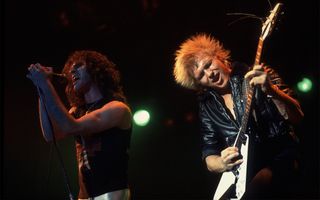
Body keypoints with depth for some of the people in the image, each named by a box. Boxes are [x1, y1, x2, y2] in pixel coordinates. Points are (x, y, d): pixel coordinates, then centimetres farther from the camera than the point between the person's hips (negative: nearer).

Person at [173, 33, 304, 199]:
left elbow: (296, 117, -10)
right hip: (244, 174, 5)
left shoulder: (256, 76, -1)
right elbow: (209, 156, 11)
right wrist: (223, 164, -13)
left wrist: (270, 90, -28)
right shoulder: (207, 106, 9)